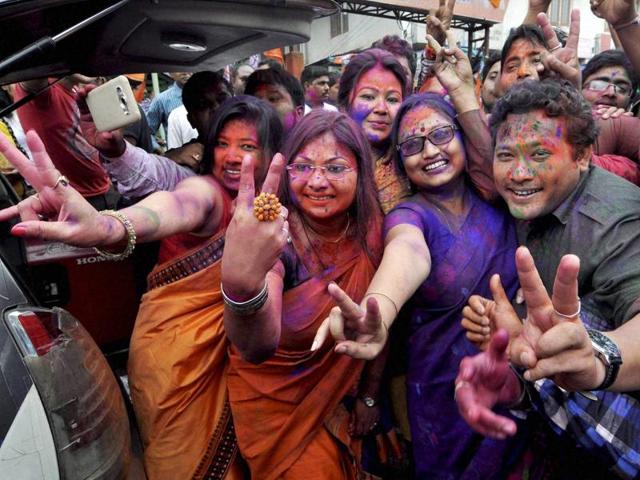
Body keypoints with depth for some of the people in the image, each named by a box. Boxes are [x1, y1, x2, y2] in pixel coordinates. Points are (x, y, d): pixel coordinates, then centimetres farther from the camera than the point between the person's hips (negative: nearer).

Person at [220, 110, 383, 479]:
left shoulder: (371, 232, -15)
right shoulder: (275, 240, -29)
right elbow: (256, 348, -46)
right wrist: (241, 285, -66)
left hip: (341, 405, 4)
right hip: (277, 409, -4)